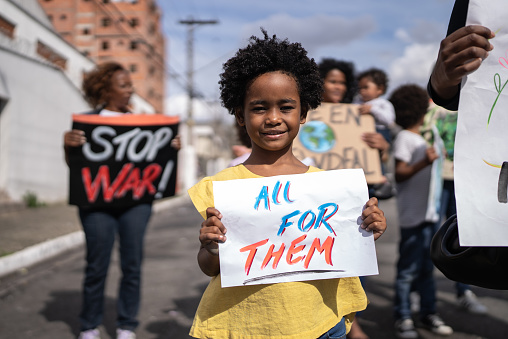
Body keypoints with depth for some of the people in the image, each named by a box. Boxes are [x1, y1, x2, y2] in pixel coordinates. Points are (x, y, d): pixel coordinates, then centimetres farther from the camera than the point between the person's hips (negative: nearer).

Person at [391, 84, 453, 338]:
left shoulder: (422, 138, 18)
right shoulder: (404, 138, -8)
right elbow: (399, 174, -16)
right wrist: (424, 162, -28)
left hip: (428, 211, 9)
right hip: (413, 215, -8)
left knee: (427, 267, 14)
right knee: (408, 268, -3)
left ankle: (428, 313, 23)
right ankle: (403, 318, 5)